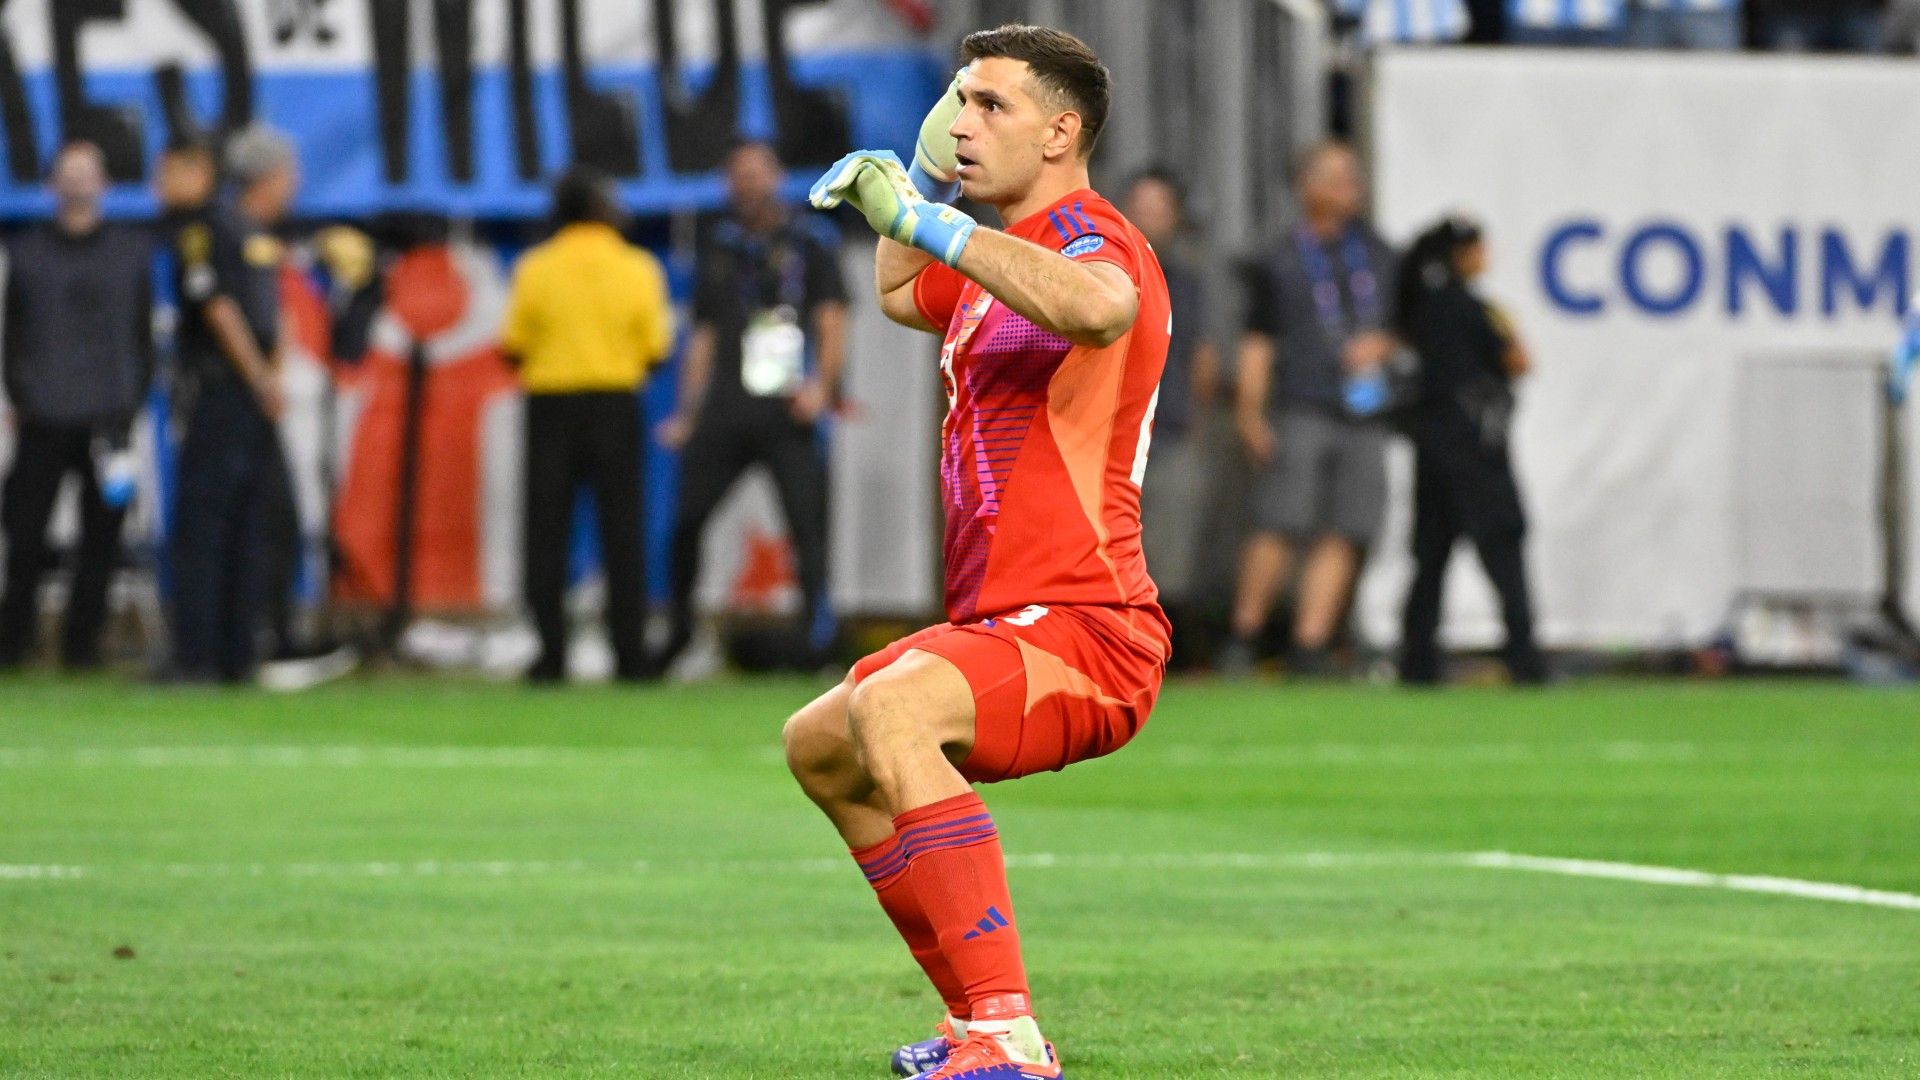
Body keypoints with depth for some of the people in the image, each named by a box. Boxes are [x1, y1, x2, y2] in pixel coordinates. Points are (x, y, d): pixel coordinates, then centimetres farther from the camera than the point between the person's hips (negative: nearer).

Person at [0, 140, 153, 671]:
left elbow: (143, 332, 12)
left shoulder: (130, 250, 12)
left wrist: (133, 400, 2)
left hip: (109, 418, 1)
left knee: (101, 537, 0)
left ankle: (82, 642, 6)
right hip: (43, 419, -1)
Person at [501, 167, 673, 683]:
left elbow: (514, 348, -4)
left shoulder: (535, 268, -3)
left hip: (551, 407, 0)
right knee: (622, 535, 4)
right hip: (616, 404, 0)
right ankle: (630, 654, 1)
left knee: (547, 534, 4)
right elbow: (655, 349, -3)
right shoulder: (637, 268, -2)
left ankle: (551, 655, -1)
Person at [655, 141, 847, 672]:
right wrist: (687, 413, 15)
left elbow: (832, 321, 1)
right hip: (725, 409, 4)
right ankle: (680, 626, 16)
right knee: (688, 519, -1)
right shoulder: (720, 248, 18)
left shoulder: (810, 243, 6)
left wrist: (822, 387, -14)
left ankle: (819, 634, -10)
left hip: (788, 409, -4)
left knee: (807, 523, -11)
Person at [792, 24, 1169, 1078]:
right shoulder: (1006, 255, 19)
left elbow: (1099, 308, -40)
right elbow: (898, 292, 42)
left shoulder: (1087, 236, -13)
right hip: (1000, 625, 11)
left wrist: (921, 215, -36)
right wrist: (925, 170, 27)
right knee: (819, 746, 29)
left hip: (1082, 635, -11)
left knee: (891, 708, -38)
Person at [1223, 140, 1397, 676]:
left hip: (1363, 415, 4)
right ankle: (1243, 638, -5)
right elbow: (1257, 344, 1)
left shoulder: (1379, 256, 18)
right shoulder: (1277, 263, 5)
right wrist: (1251, 414, -8)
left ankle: (1309, 652, 0)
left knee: (1341, 536, -2)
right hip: (1300, 411, -4)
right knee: (1279, 528, -14)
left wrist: (1381, 345, 3)